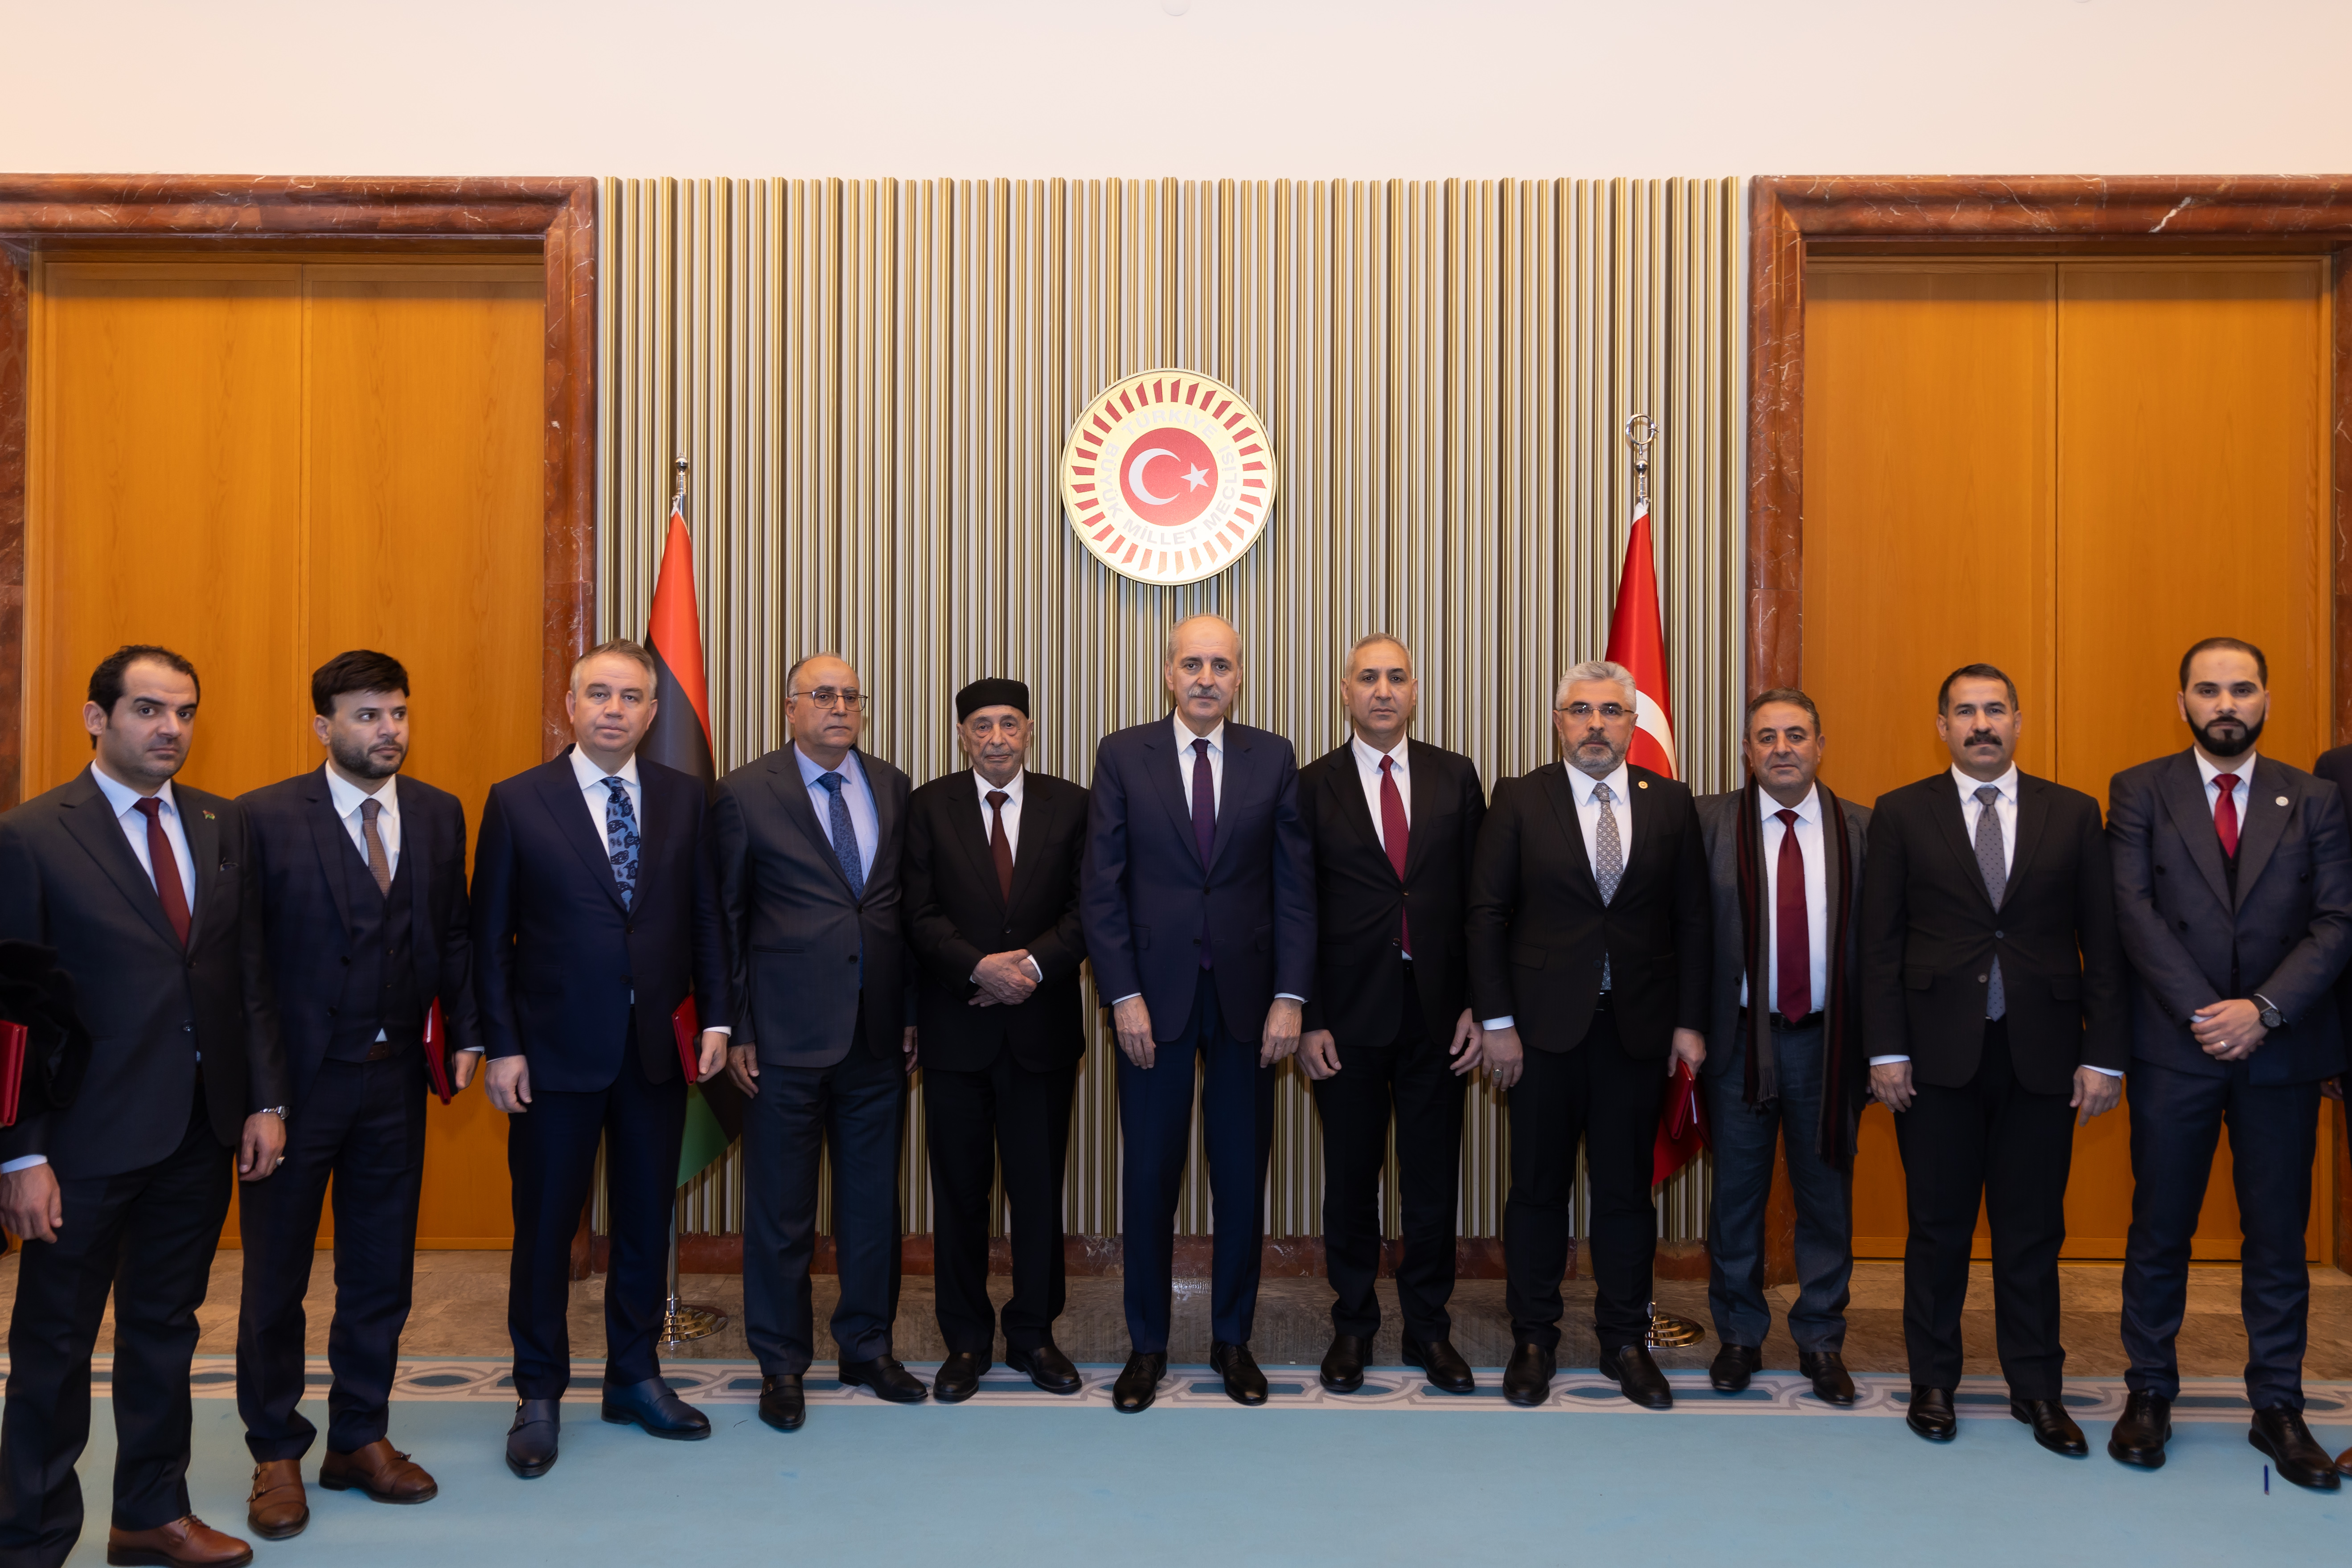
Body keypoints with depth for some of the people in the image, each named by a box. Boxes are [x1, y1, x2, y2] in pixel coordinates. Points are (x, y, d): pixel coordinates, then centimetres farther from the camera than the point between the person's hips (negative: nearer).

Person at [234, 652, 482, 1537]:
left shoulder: (439, 815, 4)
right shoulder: (264, 818, -9)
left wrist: (463, 1033, -1)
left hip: (395, 1078, 4)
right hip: (296, 1079, -4)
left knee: (381, 1272, 13)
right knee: (275, 1276, 11)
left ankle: (361, 1439, 29)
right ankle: (276, 1455, 27)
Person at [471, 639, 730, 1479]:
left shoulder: (685, 798, 4)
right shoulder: (517, 802, -3)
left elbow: (705, 916, 7)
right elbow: (490, 936, -3)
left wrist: (714, 1016, 0)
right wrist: (501, 1046, -7)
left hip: (658, 1044, 3)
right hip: (557, 1048, -3)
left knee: (646, 1219, 13)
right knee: (545, 1226, 7)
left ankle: (634, 1377, 29)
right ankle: (539, 1395, 23)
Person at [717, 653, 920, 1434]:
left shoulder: (893, 788, 7)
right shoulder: (747, 793, -3)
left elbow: (910, 906, 9)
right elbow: (726, 919, -1)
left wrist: (915, 1010, 5)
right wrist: (733, 1030, -4)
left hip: (879, 1032, 4)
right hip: (787, 1034, -3)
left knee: (873, 1198, 13)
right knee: (781, 1207, 7)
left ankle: (868, 1346, 29)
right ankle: (781, 1363, 22)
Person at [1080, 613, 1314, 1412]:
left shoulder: (1273, 759, 3)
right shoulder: (1123, 755, 1)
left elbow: (1296, 886, 1)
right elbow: (1101, 885, -2)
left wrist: (1290, 997, -6)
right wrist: (1123, 996, -9)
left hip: (1247, 997, 1)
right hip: (1153, 994, -1)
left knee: (1242, 1174, 9)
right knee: (1149, 1174, 6)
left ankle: (1232, 1339, 25)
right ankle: (1147, 1343, 21)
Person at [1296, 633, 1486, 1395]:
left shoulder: (1455, 776, 5)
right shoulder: (1313, 786, 0)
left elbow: (1479, 896, 4)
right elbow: (1298, 912, -1)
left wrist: (1479, 1006, -3)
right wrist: (1308, 1021, -7)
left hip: (1437, 1010, 1)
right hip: (1351, 1012, -1)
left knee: (1433, 1177, 9)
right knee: (1351, 1177, 10)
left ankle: (1428, 1327, 25)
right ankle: (1353, 1325, 26)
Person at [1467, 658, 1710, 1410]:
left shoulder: (1670, 803, 4)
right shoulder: (1520, 802, -1)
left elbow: (1692, 918, 6)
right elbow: (1487, 915, -2)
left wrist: (1689, 1022, 1)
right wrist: (1497, 1022, -7)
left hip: (1638, 1029, 1)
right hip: (1544, 1028, -1)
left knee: (1627, 1191, 10)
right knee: (1537, 1188, 8)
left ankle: (1625, 1342, 24)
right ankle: (1533, 1340, 22)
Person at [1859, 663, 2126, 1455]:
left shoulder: (2073, 813, 6)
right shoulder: (1901, 813, 3)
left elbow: (2102, 943, 4)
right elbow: (1880, 941, 1)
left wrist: (2103, 1055, -2)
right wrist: (1886, 1050, -5)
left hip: (2041, 1055, 1)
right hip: (1937, 1055, -1)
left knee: (2033, 1232, 9)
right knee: (1938, 1227, 8)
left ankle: (2036, 1389, 22)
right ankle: (1932, 1382, 21)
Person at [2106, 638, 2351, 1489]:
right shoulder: (2139, 791, 2)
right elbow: (2135, 912, -6)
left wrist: (2264, 1010, -15)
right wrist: (2202, 1013, -14)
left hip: (2282, 1049, 1)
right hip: (2173, 1050, -1)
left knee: (2278, 1236, 9)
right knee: (2159, 1231, 6)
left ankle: (2278, 1408, 20)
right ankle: (2149, 1394, 19)